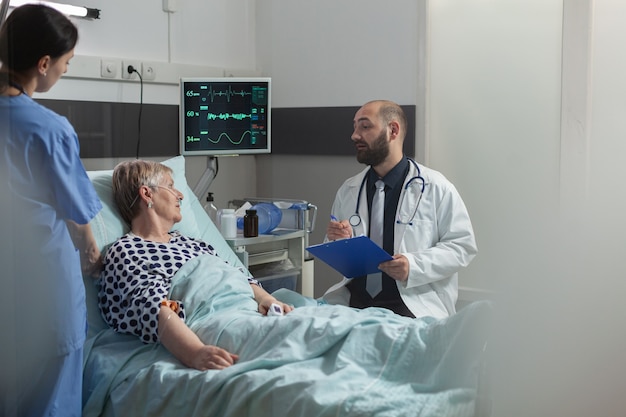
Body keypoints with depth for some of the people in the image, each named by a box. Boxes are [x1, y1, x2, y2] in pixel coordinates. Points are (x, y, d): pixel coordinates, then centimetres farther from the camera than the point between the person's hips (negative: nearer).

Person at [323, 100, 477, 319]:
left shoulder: (436, 188, 0)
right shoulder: (347, 190, 14)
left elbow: (463, 245, -2)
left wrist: (415, 265, -17)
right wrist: (341, 242, -2)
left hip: (414, 304, -4)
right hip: (354, 300, 4)